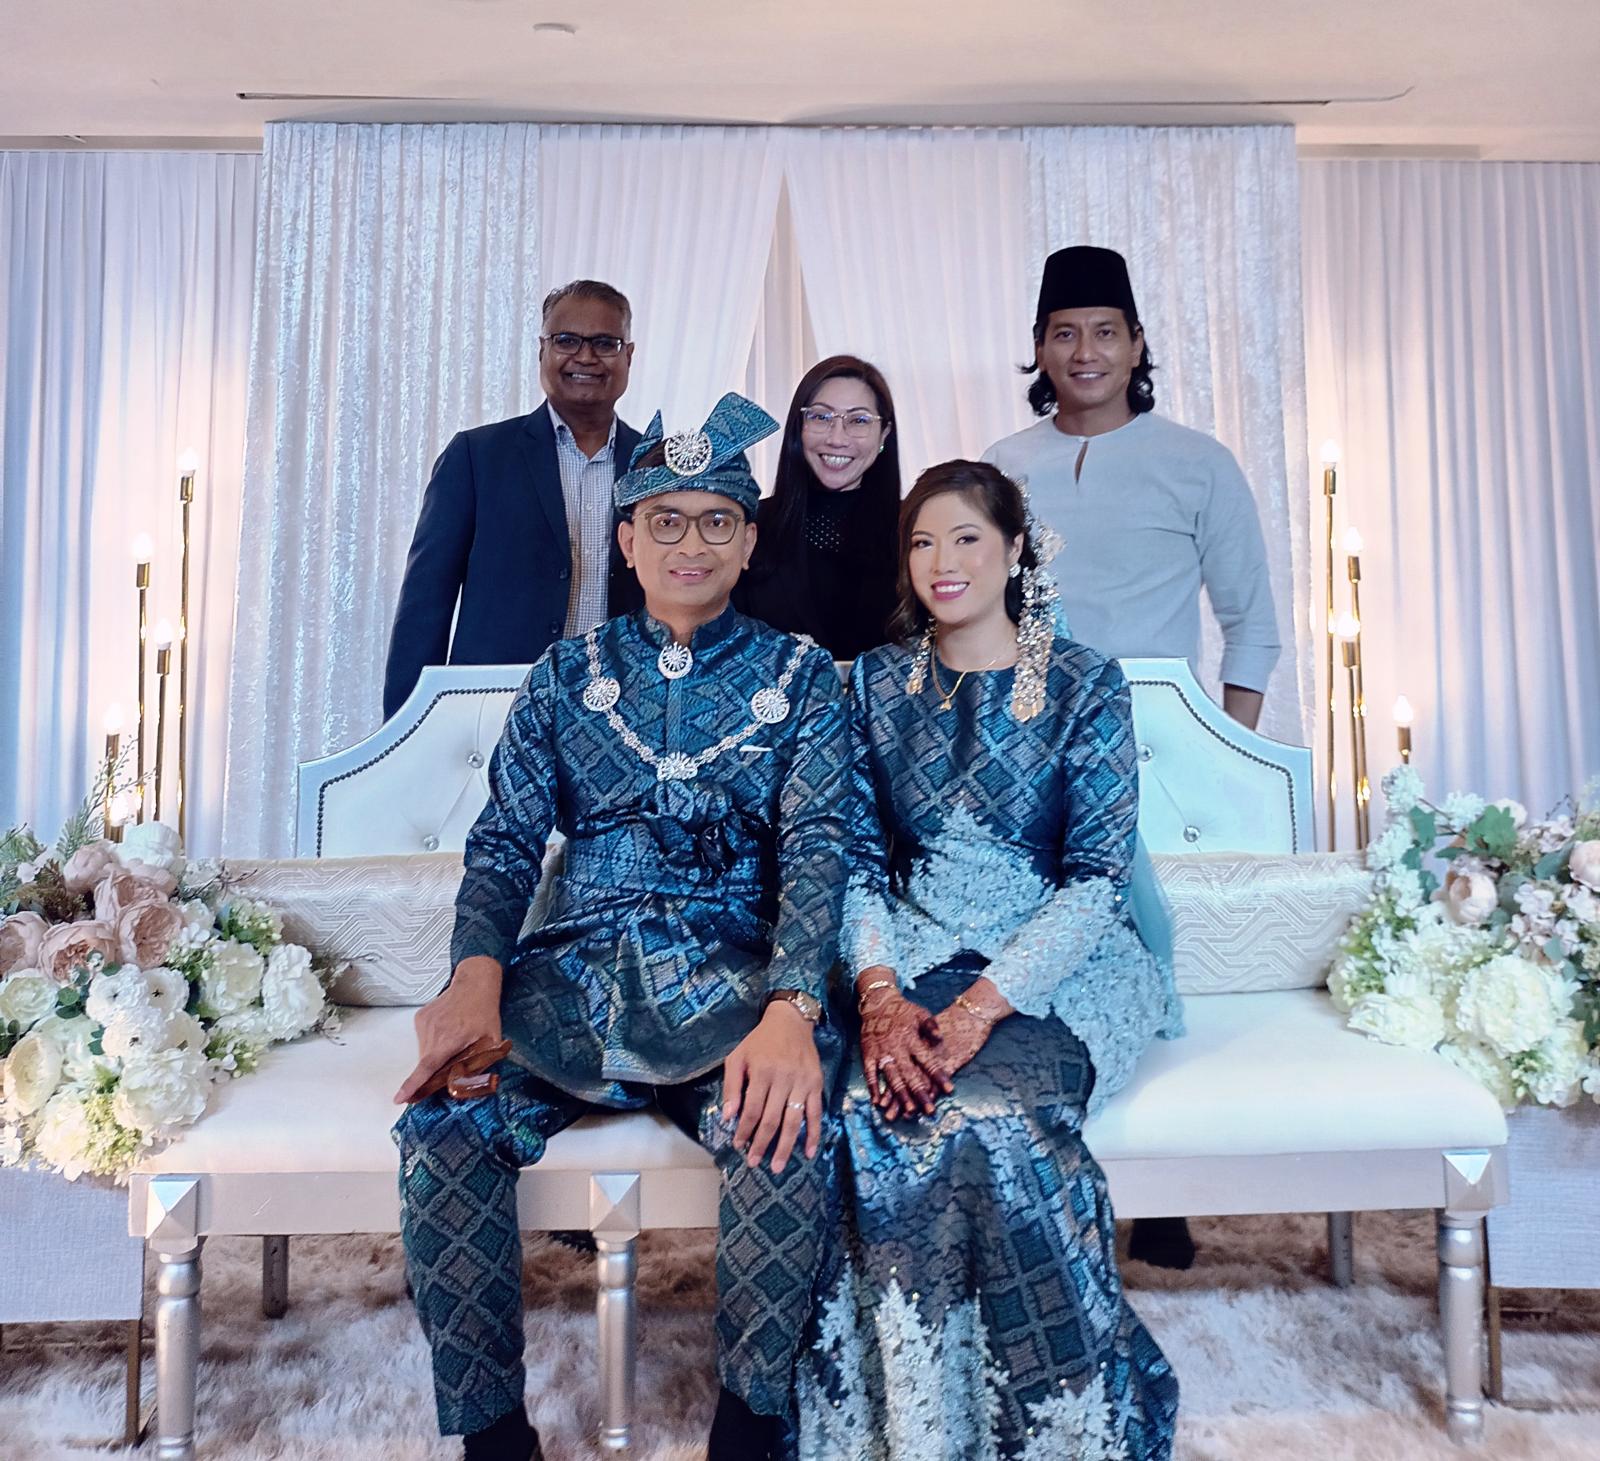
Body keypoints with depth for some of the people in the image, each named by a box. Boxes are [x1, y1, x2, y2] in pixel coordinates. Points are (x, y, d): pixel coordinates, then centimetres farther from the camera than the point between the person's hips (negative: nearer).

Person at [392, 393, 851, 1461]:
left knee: (783, 1127, -31)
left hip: (734, 973, -1)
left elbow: (817, 845, -4)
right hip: (576, 965, 2)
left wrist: (790, 1008, -24)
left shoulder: (799, 677, 8)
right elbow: (507, 839, 7)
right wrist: (479, 973, -15)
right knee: (443, 1124, -24)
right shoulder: (568, 675, 14)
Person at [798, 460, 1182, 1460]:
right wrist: (880, 994, -13)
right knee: (874, 1116, -29)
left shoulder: (1085, 683, 0)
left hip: (1057, 968, -2)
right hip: (915, 960, 3)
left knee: (991, 1116, -31)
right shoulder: (876, 682, 9)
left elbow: (1097, 874, -7)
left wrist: (984, 1004, -19)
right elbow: (857, 859, 5)